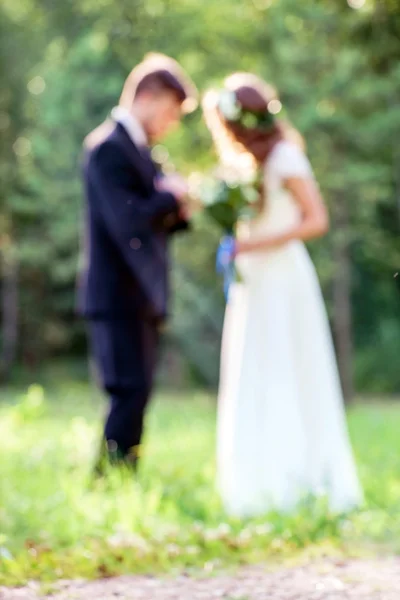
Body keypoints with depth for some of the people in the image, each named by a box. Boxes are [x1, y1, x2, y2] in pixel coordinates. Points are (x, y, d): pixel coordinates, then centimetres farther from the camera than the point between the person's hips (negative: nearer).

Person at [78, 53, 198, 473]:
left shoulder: (138, 149, 16)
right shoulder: (108, 148, -13)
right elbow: (128, 220, -24)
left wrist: (178, 211, 1)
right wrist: (171, 195, -10)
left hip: (142, 297, 10)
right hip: (118, 296, -10)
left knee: (135, 398, 11)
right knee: (130, 395, -11)